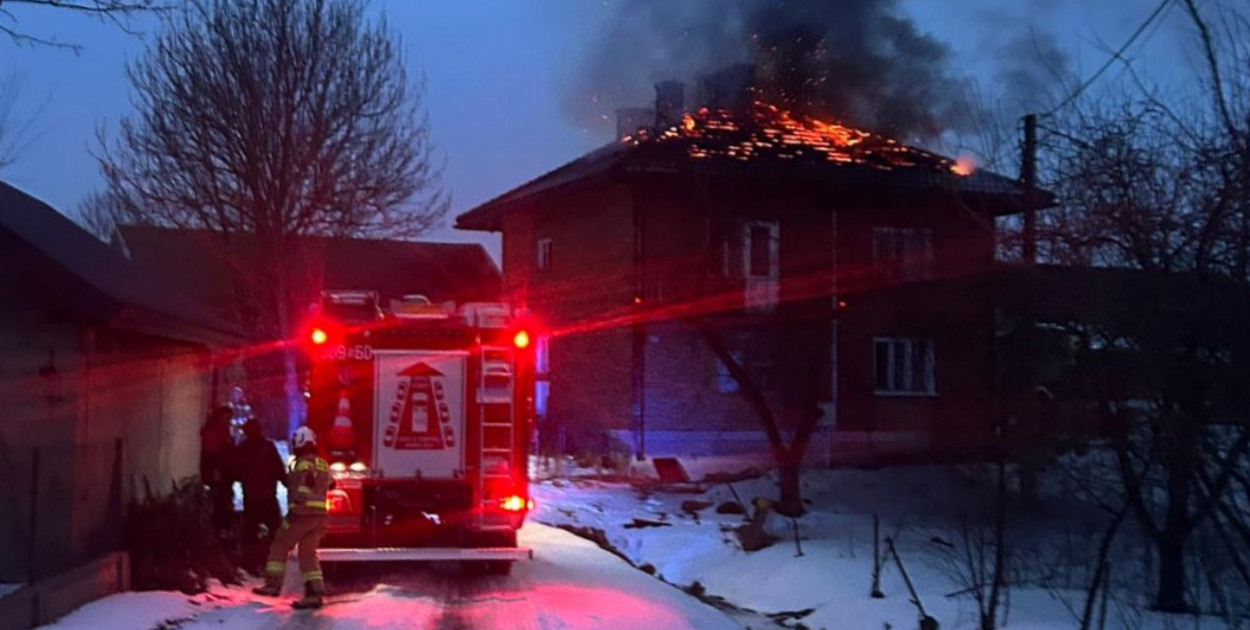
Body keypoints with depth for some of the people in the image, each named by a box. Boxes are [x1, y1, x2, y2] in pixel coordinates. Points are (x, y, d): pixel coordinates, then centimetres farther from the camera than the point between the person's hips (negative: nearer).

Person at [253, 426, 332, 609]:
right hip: (320, 515, 7)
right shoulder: (323, 464, 16)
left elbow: (300, 488, -20)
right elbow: (325, 486, 22)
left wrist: (293, 509, -22)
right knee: (308, 553, 9)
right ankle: (315, 592, 1)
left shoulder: (304, 463, -10)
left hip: (302, 513, -7)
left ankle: (273, 584, 6)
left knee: (280, 545, 8)